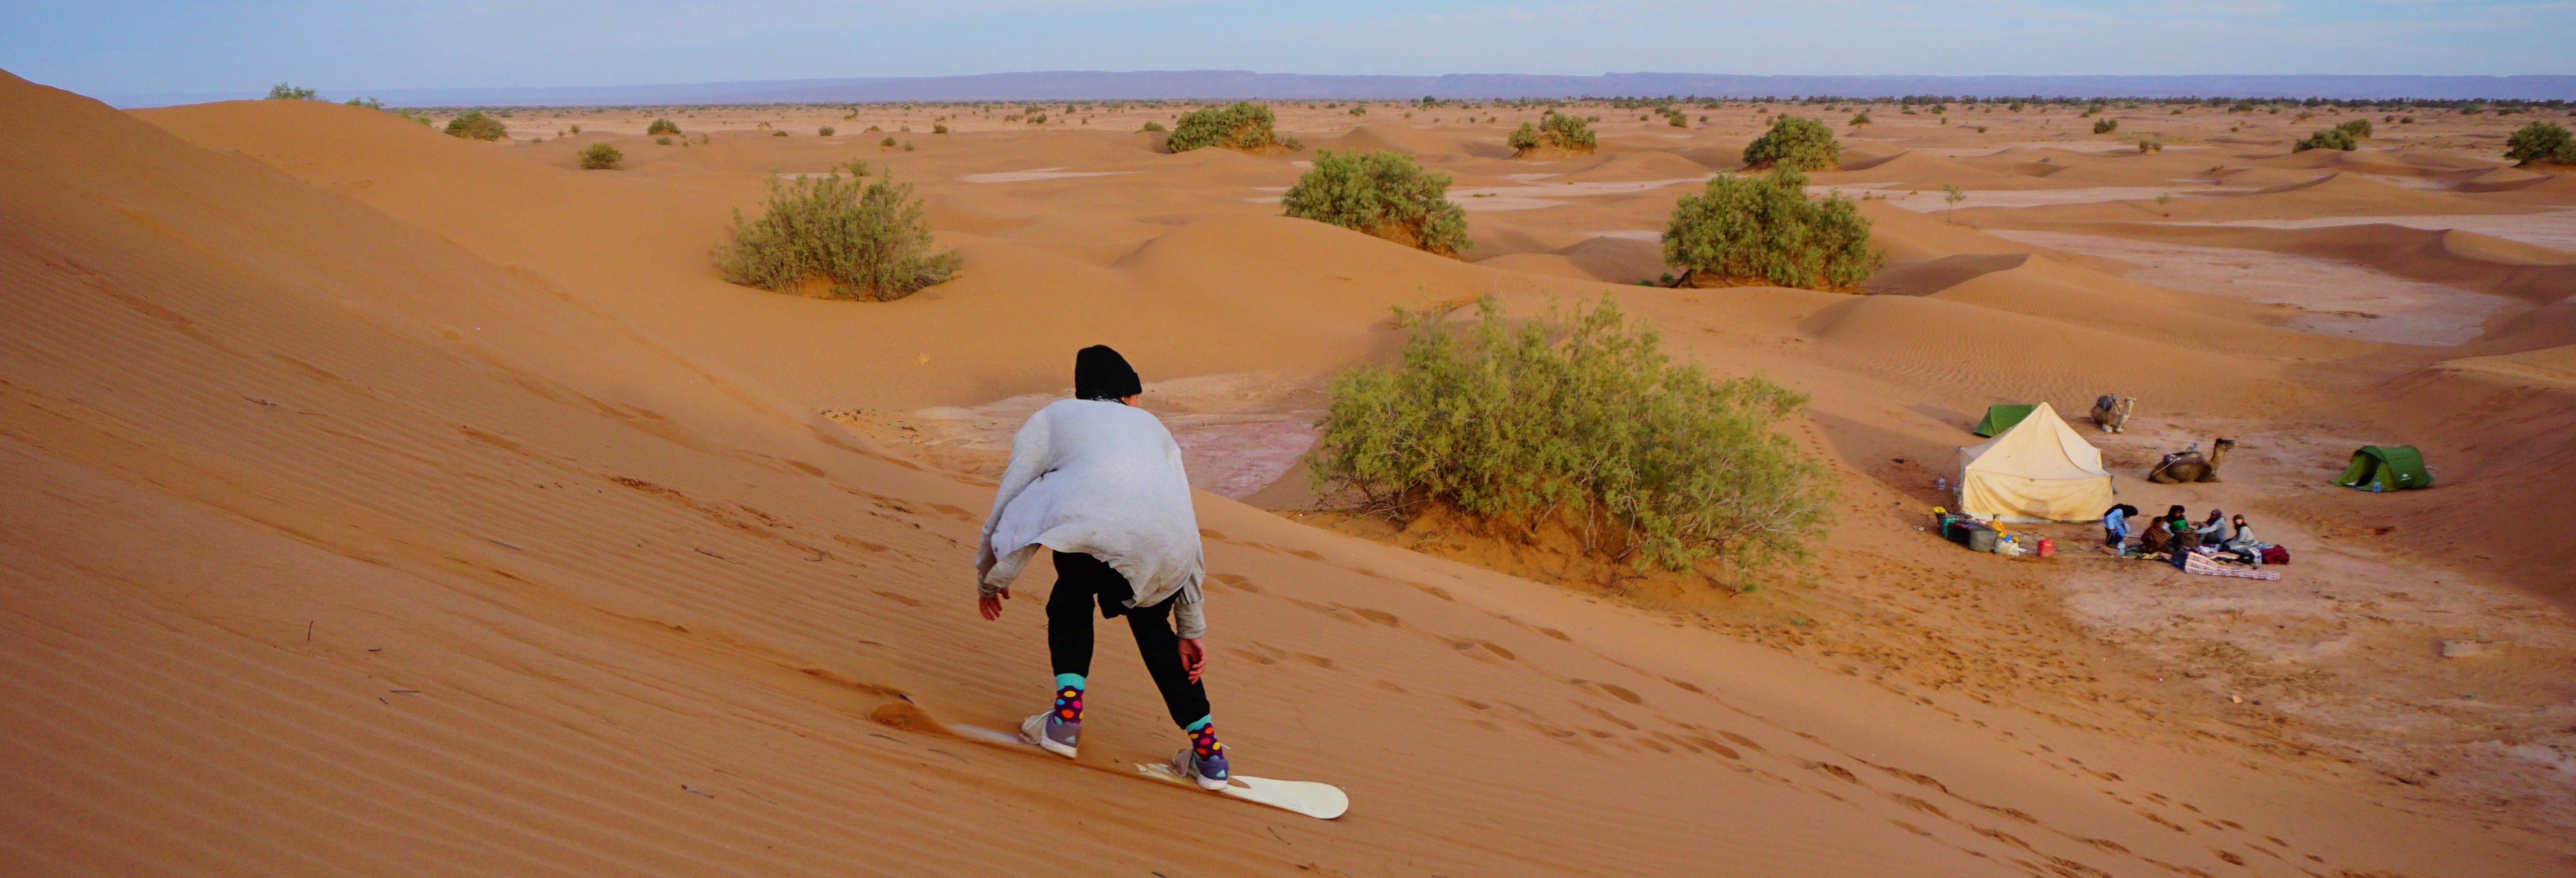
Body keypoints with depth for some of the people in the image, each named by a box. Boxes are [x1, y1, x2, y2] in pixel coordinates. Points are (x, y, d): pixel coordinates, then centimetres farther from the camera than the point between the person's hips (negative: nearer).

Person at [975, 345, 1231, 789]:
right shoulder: (1152, 426, 39)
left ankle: (1065, 718, 15)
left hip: (1093, 521, -3)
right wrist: (1192, 629, 36)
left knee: (1069, 605, 29)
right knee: (1152, 625, 28)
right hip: (1168, 536, 3)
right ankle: (1208, 752, 28)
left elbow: (1007, 501, 28)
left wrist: (988, 577, 43)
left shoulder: (1054, 415, 33)